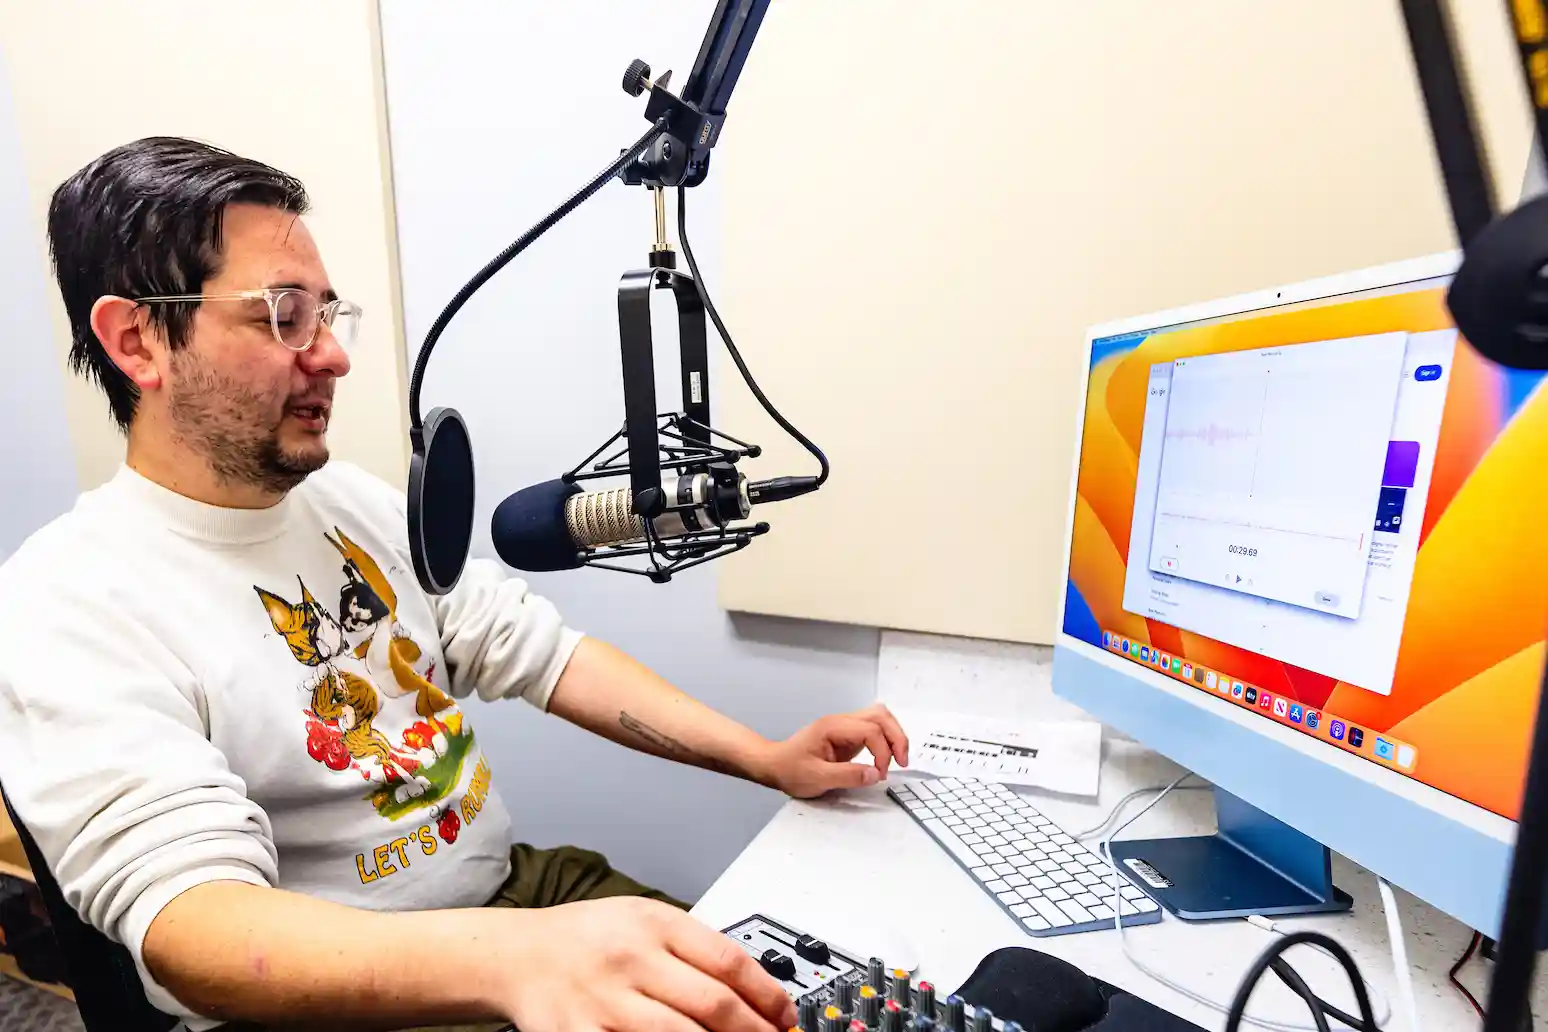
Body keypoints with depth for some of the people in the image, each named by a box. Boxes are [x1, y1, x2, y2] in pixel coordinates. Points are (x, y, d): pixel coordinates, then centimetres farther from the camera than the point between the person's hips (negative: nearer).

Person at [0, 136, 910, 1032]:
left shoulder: (356, 499, 3)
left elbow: (541, 650, -1)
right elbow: (188, 922, -26)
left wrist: (768, 759, -8)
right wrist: (514, 958, -45)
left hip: (517, 883, 5)